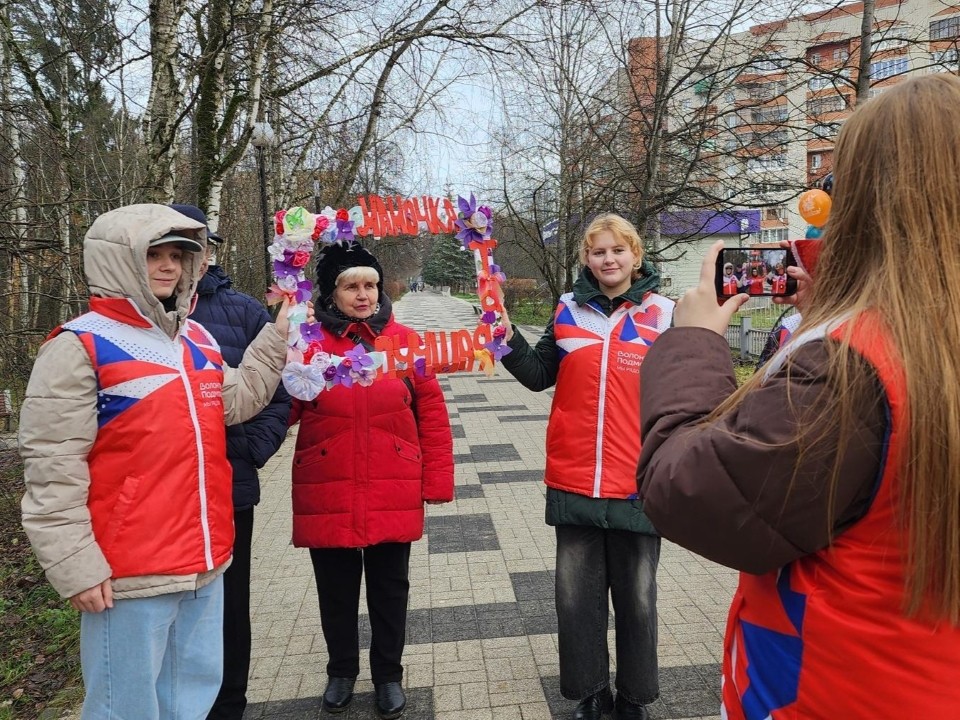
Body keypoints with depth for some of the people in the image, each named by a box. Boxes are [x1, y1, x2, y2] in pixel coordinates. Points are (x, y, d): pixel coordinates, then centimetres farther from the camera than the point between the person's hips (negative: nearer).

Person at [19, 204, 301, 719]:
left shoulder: (197, 340, 10)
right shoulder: (78, 348, -11)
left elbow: (233, 402, 16)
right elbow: (52, 470, -14)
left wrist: (279, 336, 13)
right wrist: (76, 566, -16)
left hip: (204, 561, 7)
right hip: (129, 573, -7)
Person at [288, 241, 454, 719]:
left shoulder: (404, 340, 0)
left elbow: (432, 412, 0)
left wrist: (436, 479, -3)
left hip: (394, 496, 0)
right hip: (327, 496, 0)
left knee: (390, 588, 14)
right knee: (336, 590, 16)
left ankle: (388, 675, 36)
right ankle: (341, 671, 40)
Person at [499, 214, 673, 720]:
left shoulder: (663, 315, -1)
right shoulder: (569, 310, 5)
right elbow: (540, 376, 8)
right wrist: (511, 343, -8)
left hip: (638, 483, -1)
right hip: (574, 481, 2)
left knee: (637, 597, 13)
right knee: (576, 594, 12)